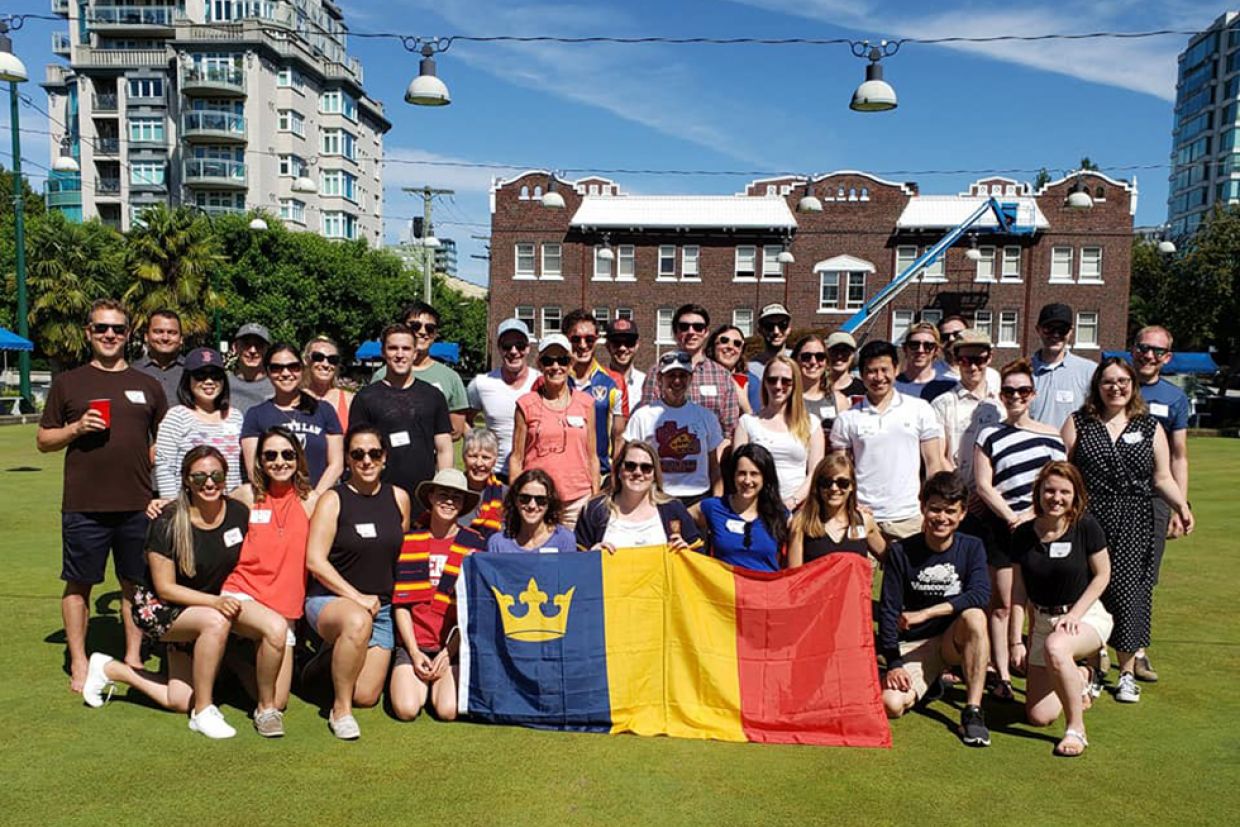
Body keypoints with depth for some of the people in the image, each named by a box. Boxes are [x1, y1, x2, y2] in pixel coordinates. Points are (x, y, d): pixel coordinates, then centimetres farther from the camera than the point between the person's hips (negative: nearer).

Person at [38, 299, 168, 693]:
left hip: (137, 505, 1)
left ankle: (133, 657, 22)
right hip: (83, 506, -1)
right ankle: (79, 663, 21)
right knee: (78, 584, 7)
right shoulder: (67, 383, 6)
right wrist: (77, 428, -11)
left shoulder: (148, 385, 11)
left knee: (136, 583, 9)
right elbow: (43, 440, 8)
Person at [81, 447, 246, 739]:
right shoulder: (168, 524, -22)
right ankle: (203, 711, -19)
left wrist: (234, 600, -13)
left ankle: (110, 670, 27)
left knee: (179, 701, 3)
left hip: (209, 605, 5)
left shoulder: (239, 514, -11)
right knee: (216, 622, -37)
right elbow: (165, 588, -19)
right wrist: (215, 601, -30)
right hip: (157, 607, -5)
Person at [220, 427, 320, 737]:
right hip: (240, 594, -2)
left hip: (285, 604, 2)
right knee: (275, 627, -37)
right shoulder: (247, 495, 1)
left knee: (280, 702, -2)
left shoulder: (310, 500, 0)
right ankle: (264, 708, -12)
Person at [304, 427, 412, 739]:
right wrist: (357, 597, -19)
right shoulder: (333, 500, -6)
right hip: (329, 599, -4)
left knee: (366, 697, -4)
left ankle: (334, 657, 29)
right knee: (357, 621, -40)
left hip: (382, 607, 4)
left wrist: (382, 600, 9)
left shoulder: (399, 498, 5)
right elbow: (315, 561, -13)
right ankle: (340, 709, -19)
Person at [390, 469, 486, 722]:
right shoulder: (408, 540, 4)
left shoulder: (475, 544, 2)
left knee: (448, 710, -20)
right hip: (413, 642, 1)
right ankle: (415, 680, 13)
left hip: (454, 644, -1)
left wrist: (447, 654, -7)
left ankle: (438, 682, 12)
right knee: (406, 710, -19)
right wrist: (415, 654, -5)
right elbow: (401, 603, 4)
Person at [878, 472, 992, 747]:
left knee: (974, 616, -33)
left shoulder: (972, 548, -4)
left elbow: (980, 594, -22)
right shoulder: (901, 552, -6)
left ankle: (973, 711, -24)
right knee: (891, 704, -24)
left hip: (955, 641, 0)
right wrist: (893, 664, -14)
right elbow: (888, 610, -6)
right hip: (912, 645, 0)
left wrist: (925, 613, -29)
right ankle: (933, 681, 12)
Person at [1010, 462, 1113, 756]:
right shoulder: (1023, 535, -3)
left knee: (1055, 647, -40)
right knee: (1038, 716, 0)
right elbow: (1019, 591, 3)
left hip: (1086, 615, -4)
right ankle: (1079, 679, 33)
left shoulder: (1086, 527, -11)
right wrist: (1016, 638, -1)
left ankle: (1076, 729, -19)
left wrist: (1073, 615, -15)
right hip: (1043, 621, 4)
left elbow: (1102, 575, -4)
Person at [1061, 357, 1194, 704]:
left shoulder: (1149, 427, 9)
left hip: (1134, 525, 1)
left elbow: (1162, 478, 9)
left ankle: (1127, 672, 16)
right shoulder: (1078, 423, 5)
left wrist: (1182, 506, -8)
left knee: (1128, 594, -1)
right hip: (1088, 520, -1)